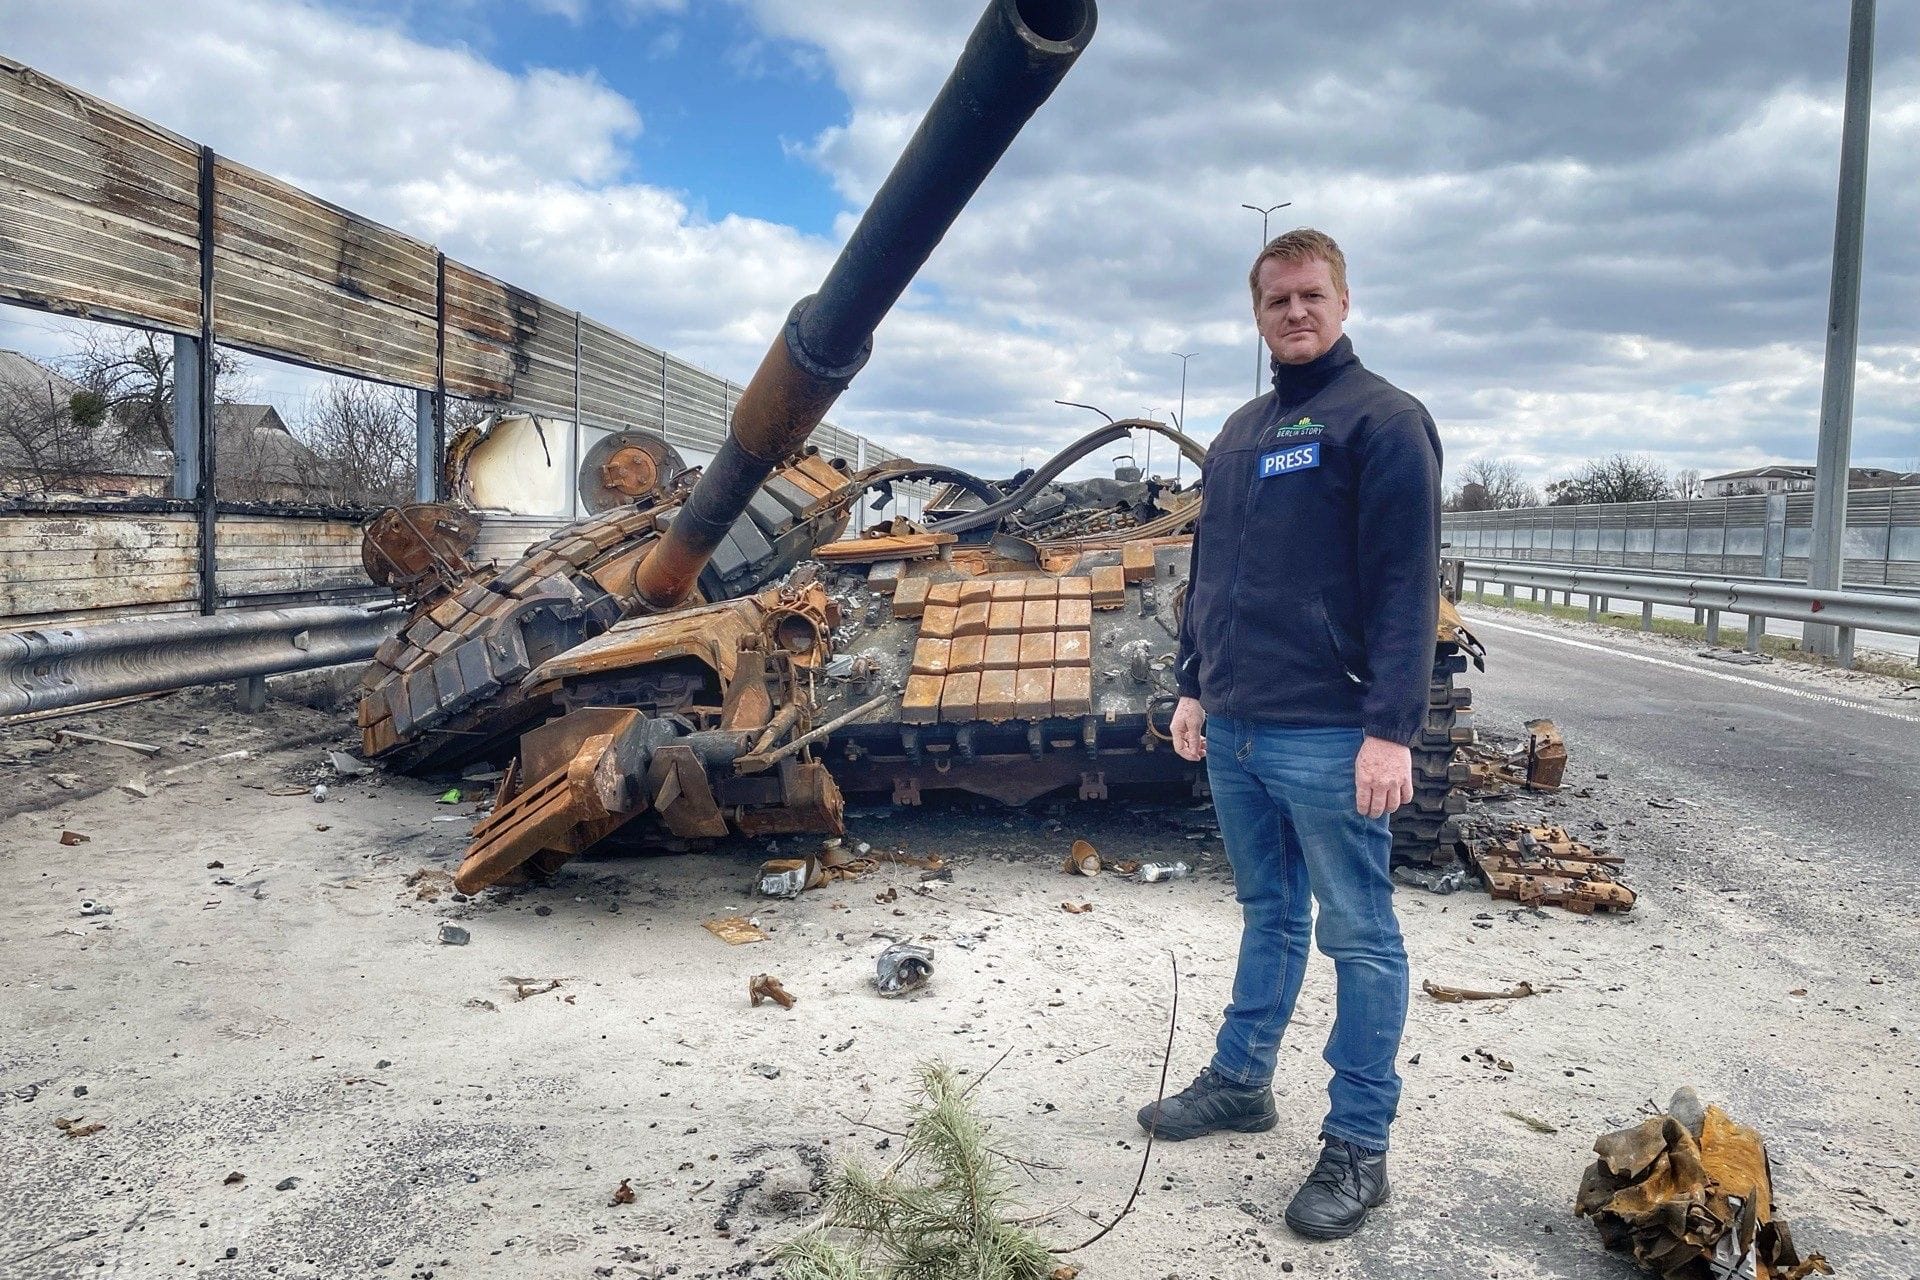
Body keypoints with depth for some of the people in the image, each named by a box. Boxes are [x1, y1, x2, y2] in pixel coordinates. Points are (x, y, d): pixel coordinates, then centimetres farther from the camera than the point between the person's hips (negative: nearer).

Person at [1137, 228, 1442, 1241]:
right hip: (1233, 731, 7)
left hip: (1328, 736, -7)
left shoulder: (1382, 419, -7)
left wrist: (1391, 729, -20)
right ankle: (1239, 1082, 33)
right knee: (1268, 915, 19)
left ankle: (1357, 1147, 14)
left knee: (1358, 937, 4)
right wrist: (1193, 687, 16)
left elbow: (1406, 587, -14)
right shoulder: (1239, 432, 16)